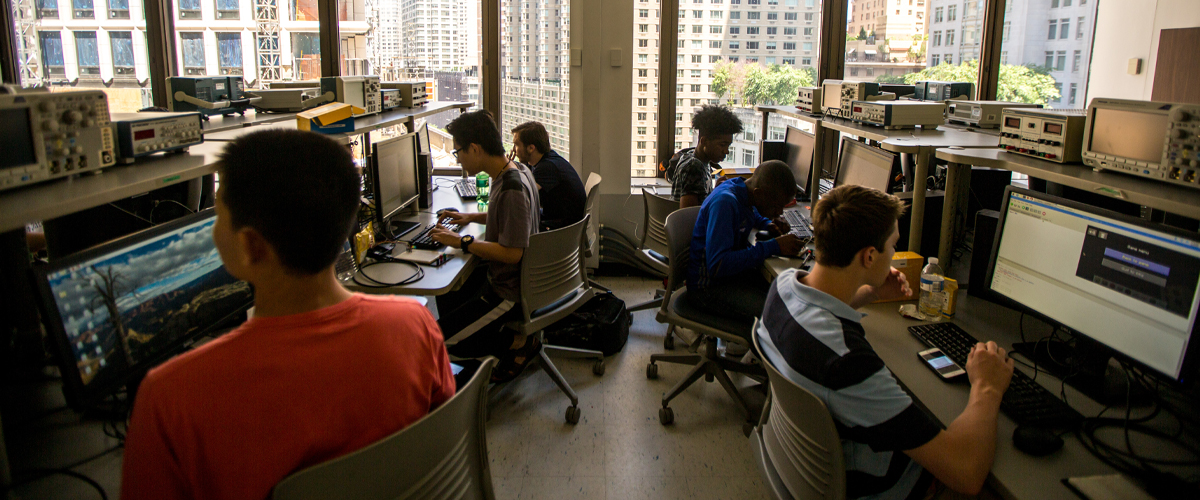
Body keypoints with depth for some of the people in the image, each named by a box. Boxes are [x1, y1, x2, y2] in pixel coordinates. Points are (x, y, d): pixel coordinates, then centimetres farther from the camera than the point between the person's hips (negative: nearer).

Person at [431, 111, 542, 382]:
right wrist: (472, 217, 11)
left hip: (509, 292, -10)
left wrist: (462, 242, -22)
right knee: (445, 293, 28)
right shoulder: (515, 170, 2)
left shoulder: (512, 189, -29)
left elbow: (512, 253, -30)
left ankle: (520, 343, 4)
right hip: (499, 276, 10)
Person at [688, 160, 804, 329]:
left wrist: (769, 224, 5)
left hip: (734, 269, 10)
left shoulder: (745, 194, 2)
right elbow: (717, 266, -33)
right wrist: (773, 247, -30)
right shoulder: (725, 201, -25)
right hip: (709, 283, -10)